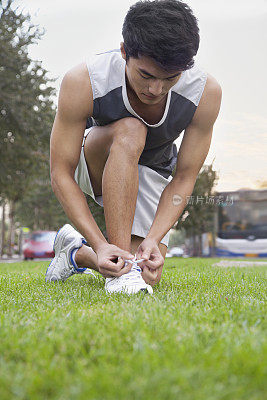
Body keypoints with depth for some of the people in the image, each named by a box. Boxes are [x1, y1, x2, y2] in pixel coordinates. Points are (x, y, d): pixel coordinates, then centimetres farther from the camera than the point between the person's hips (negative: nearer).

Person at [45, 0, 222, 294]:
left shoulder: (206, 91, -28)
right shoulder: (82, 82, -33)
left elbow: (183, 178, -19)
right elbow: (61, 174, -28)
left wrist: (153, 239, -32)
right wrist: (100, 244, -37)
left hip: (151, 173, 2)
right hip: (92, 165, -2)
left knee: (148, 277, -12)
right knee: (130, 131, -37)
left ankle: (76, 252, 18)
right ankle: (120, 268, -31)